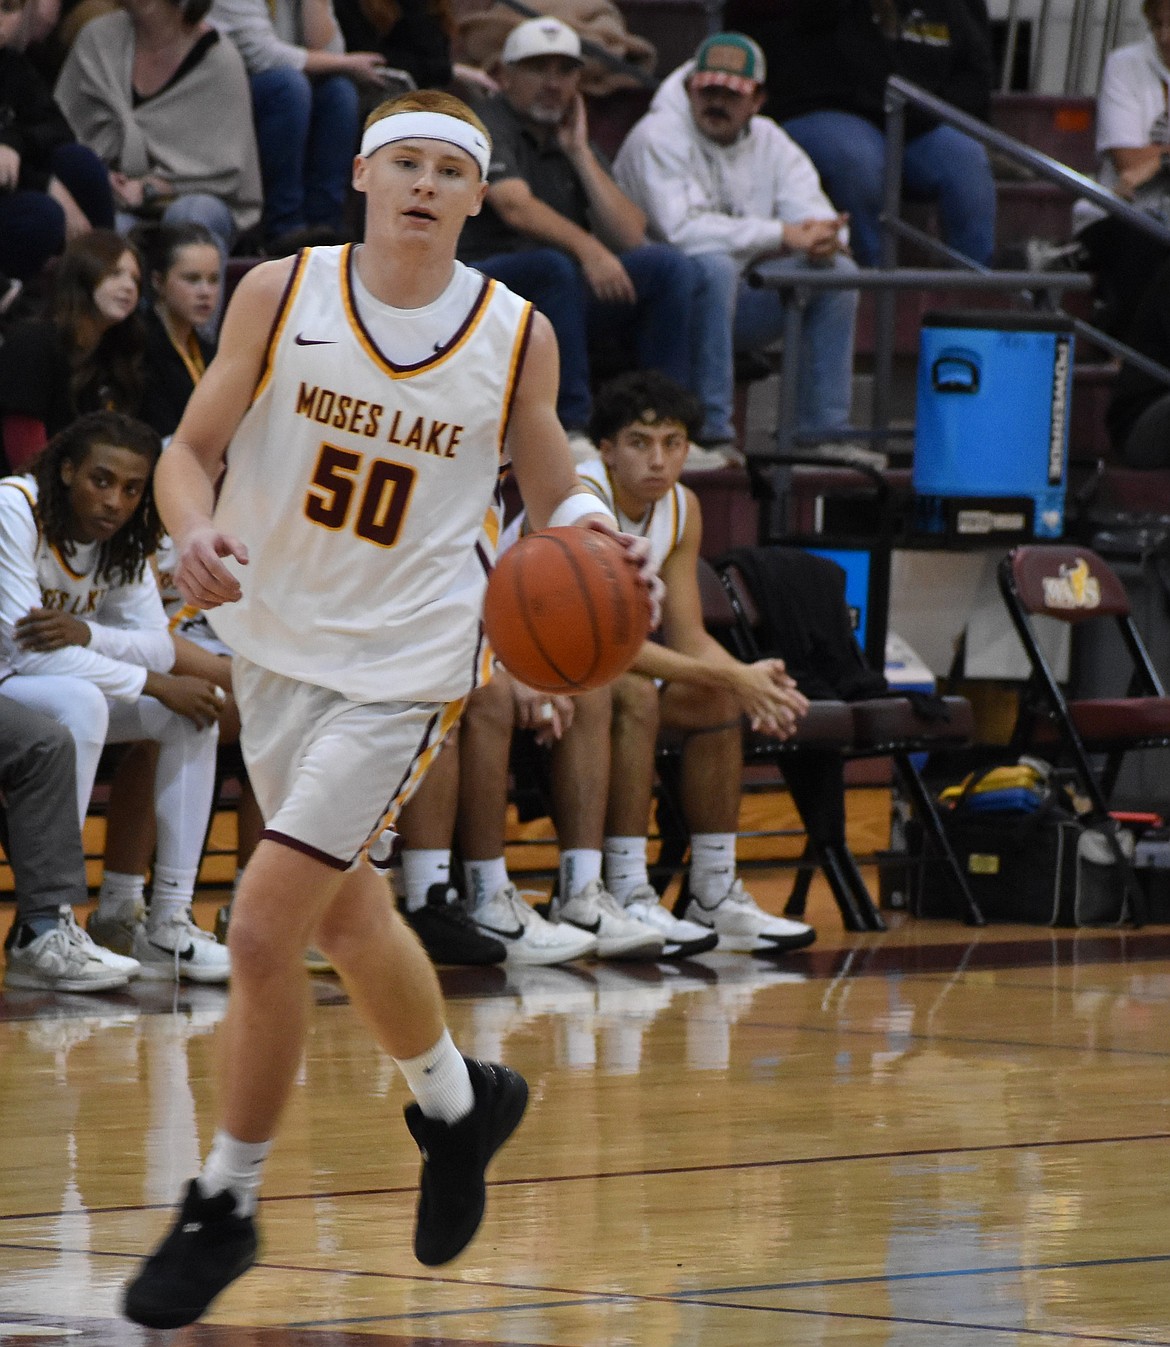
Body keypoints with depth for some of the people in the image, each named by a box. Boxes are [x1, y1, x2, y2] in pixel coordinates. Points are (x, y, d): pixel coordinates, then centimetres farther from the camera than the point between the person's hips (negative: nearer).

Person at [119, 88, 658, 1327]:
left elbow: (552, 490, 3)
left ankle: (223, 1207, 3)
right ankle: (457, 1101, 48)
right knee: (345, 915, 20)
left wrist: (592, 534, -19)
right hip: (275, 642, 4)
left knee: (263, 930, -13)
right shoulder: (281, 294, -8)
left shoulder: (518, 336, -9)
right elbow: (190, 450, -3)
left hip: (402, 668, -4)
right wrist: (195, 530, -25)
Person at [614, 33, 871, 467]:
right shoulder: (658, 136, -11)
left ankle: (824, 431, -8)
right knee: (713, 265, -36)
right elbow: (682, 229, -25)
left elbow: (817, 215, 1)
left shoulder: (769, 142, 9)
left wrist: (824, 237, -26)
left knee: (838, 271, -9)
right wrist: (782, 235, -27)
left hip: (735, 302, 6)